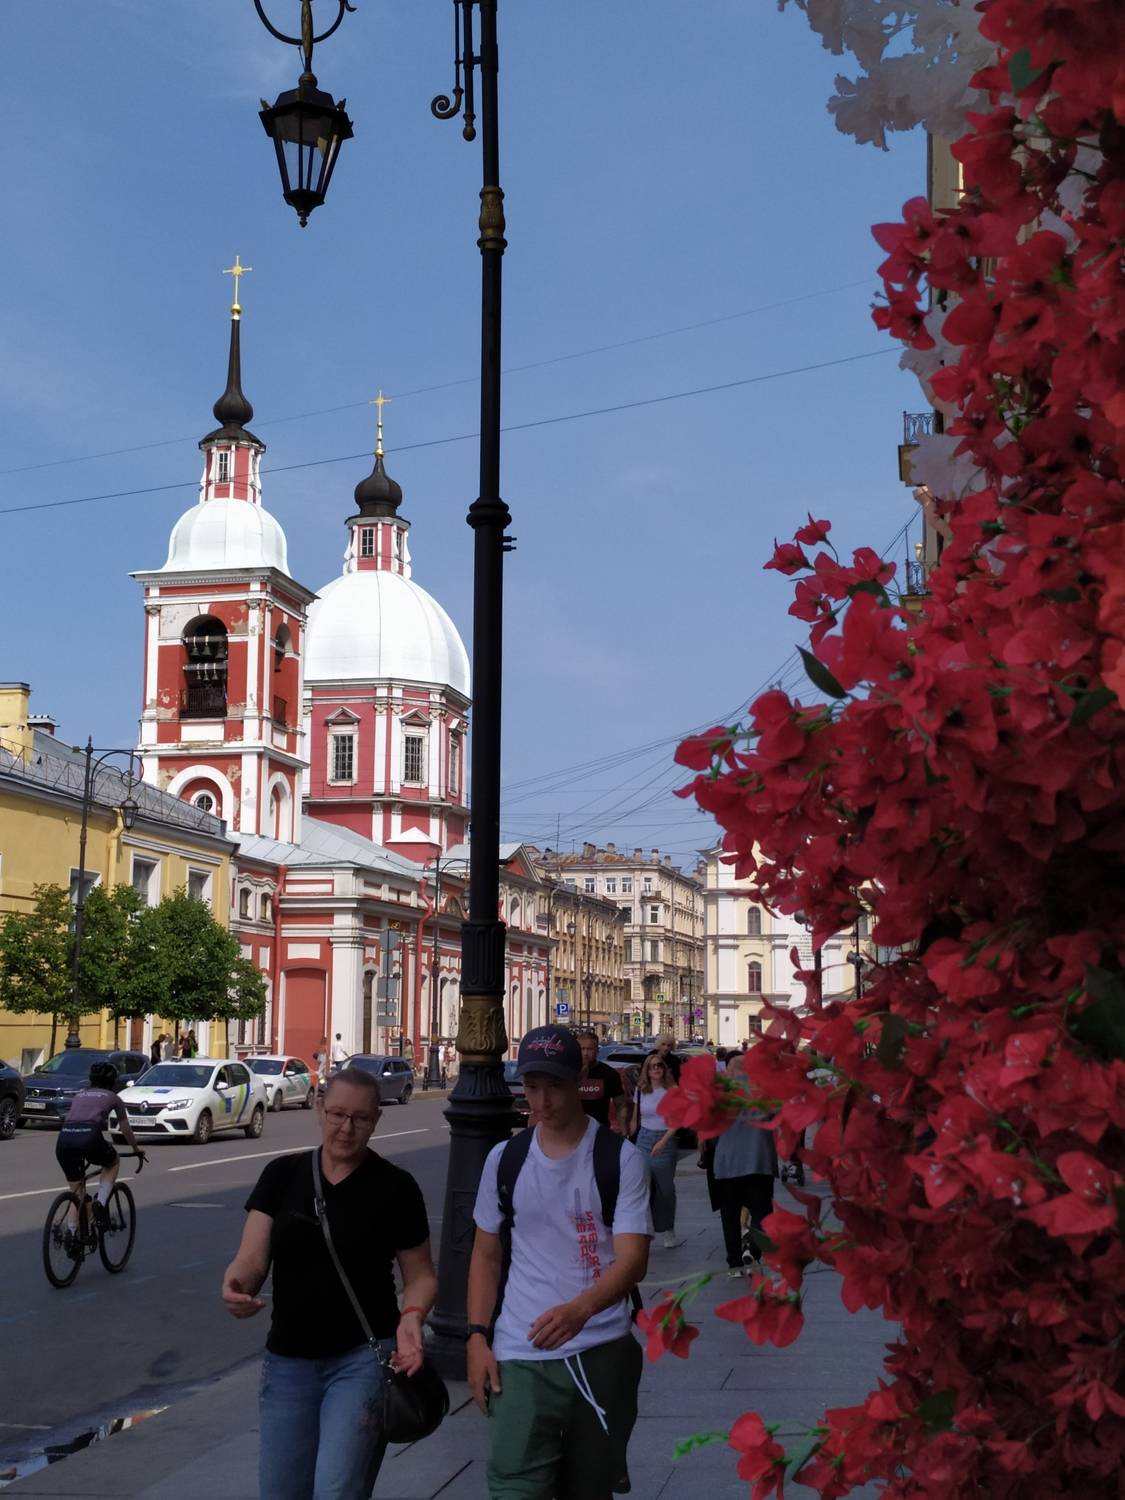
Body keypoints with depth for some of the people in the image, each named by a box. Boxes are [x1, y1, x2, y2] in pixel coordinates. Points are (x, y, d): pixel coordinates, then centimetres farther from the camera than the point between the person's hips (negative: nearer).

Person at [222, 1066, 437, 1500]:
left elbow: (420, 1273, 2)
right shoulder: (281, 1175, 2)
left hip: (362, 1360, -3)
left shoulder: (395, 1187, -4)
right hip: (287, 1361, 3)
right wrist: (236, 1284, -26)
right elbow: (251, 1260, -3)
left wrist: (411, 1316, -19)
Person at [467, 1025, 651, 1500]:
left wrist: (580, 1309, -31)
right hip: (520, 1356, 2)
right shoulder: (504, 1158, 5)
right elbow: (486, 1254, 13)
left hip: (602, 1353, -1)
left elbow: (633, 1259, -14)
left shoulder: (620, 1158, -5)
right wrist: (478, 1337, 2)